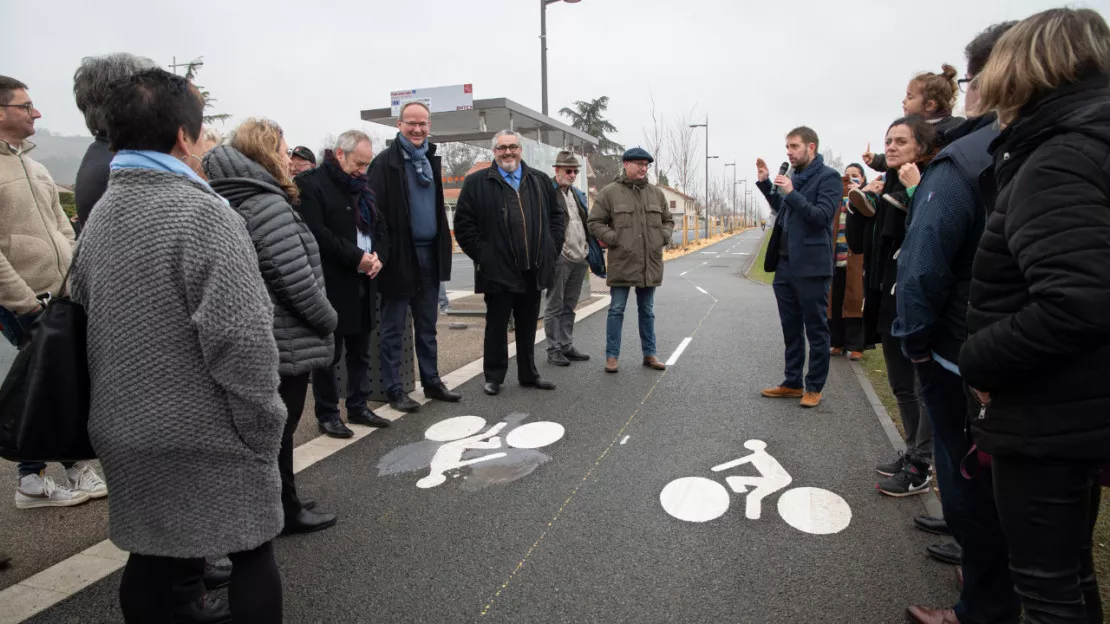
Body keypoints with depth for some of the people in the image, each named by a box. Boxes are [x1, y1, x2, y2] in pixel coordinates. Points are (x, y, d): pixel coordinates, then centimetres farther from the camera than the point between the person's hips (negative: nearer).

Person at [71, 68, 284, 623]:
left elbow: (85, 322, 12)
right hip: (208, 438, -7)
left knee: (151, 554, 20)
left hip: (126, 432, 7)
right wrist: (262, 430, -14)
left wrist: (123, 409, 20)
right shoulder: (202, 213, -18)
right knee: (251, 554, 8)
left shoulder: (98, 217, 6)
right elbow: (241, 339, -25)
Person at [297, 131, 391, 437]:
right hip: (331, 284, -7)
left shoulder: (362, 186, 16)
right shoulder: (311, 183, -8)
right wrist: (356, 257, -19)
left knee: (360, 351, 14)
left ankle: (358, 407, 26)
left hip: (364, 282, 7)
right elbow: (316, 233, -19)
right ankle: (327, 414, 14)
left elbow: (380, 226, 16)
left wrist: (378, 256, -4)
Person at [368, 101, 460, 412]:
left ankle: (431, 381, 25)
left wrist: (443, 248, 10)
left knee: (427, 326, 15)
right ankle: (394, 390, 13)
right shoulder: (385, 162, -9)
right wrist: (383, 253, -19)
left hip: (429, 252, 6)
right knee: (393, 329, 4)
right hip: (400, 255, -6)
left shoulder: (432, 160, 12)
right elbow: (375, 212, -14)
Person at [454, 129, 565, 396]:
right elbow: (463, 224, -2)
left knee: (528, 326, 14)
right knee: (496, 326, 6)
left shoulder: (540, 181, 11)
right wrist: (481, 255, -7)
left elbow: (556, 215, 17)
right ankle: (493, 377, 19)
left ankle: (528, 374, 27)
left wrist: (552, 249, 7)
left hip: (534, 270, 4)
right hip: (498, 271, -4)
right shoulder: (476, 182, 0)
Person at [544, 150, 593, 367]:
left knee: (569, 306, 14)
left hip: (579, 258, 7)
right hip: (559, 258, -7)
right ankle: (553, 350, 8)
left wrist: (589, 251, 16)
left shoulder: (579, 195, 18)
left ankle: (567, 346, 23)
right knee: (555, 306, 1)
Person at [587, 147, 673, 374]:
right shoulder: (610, 192, -3)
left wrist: (664, 237, 2)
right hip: (621, 263, -4)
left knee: (647, 311, 13)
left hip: (650, 264, 4)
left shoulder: (656, 193, 11)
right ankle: (612, 356, 10)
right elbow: (595, 222, -3)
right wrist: (613, 239, -13)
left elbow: (668, 220, 21)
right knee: (617, 310, 2)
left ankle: (649, 354, 23)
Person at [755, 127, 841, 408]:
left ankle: (814, 387, 14)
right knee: (791, 330, 14)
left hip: (811, 267, -8)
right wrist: (765, 183, 14)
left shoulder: (828, 177, -8)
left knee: (816, 330, 4)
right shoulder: (795, 178, 14)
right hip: (785, 266, 8)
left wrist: (792, 194, -23)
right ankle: (792, 383, 24)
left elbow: (823, 216, -17)